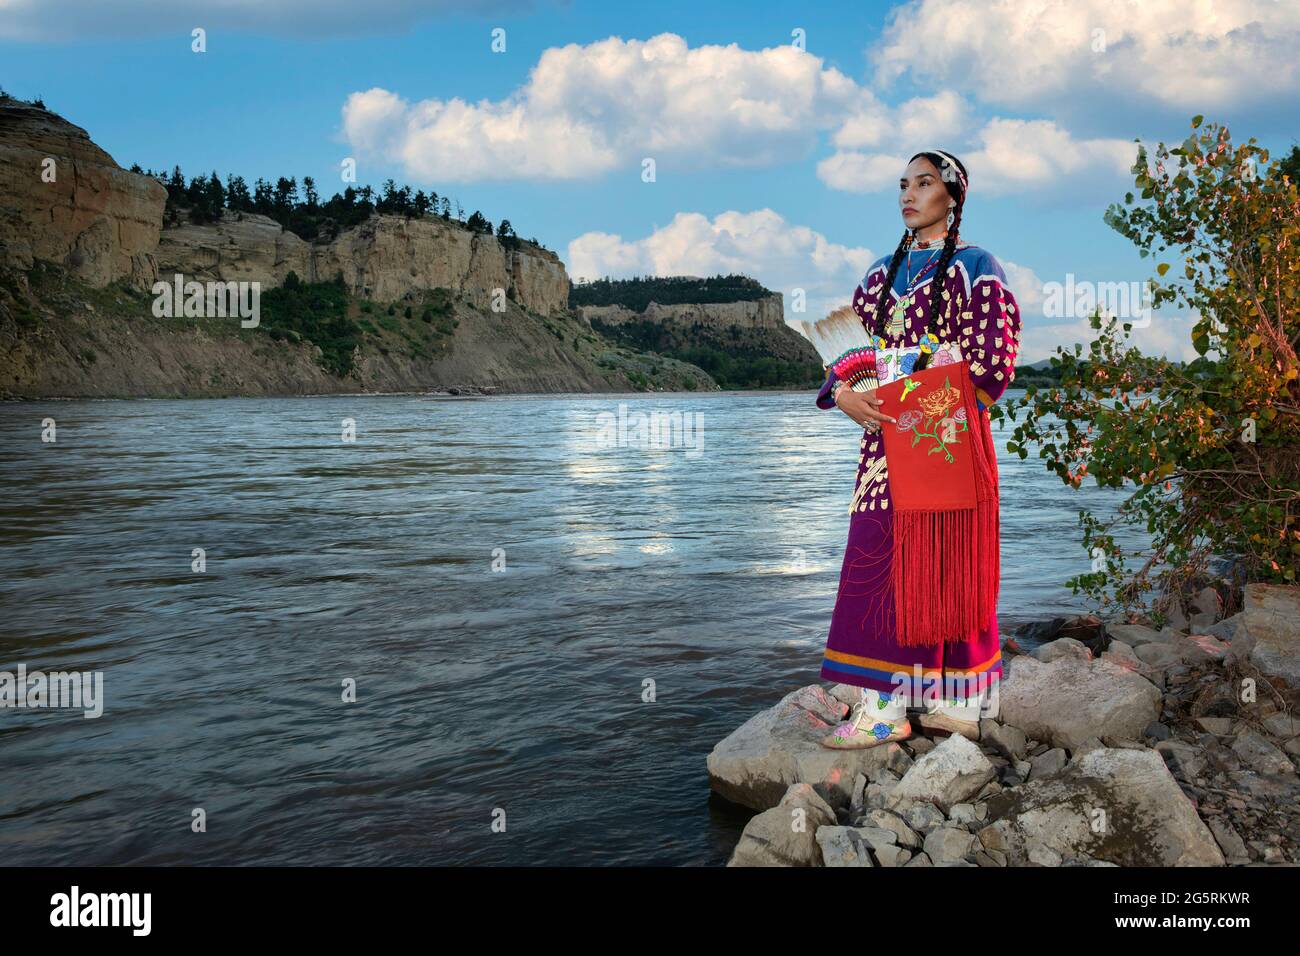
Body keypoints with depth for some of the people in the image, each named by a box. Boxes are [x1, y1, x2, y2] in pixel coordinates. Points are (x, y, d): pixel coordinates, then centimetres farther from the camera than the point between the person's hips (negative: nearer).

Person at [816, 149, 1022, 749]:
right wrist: (843, 394, -4)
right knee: (878, 556, 2)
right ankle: (882, 702, 7)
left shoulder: (973, 268, 0)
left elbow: (992, 363, -8)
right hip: (886, 434, 6)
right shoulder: (884, 272, 18)